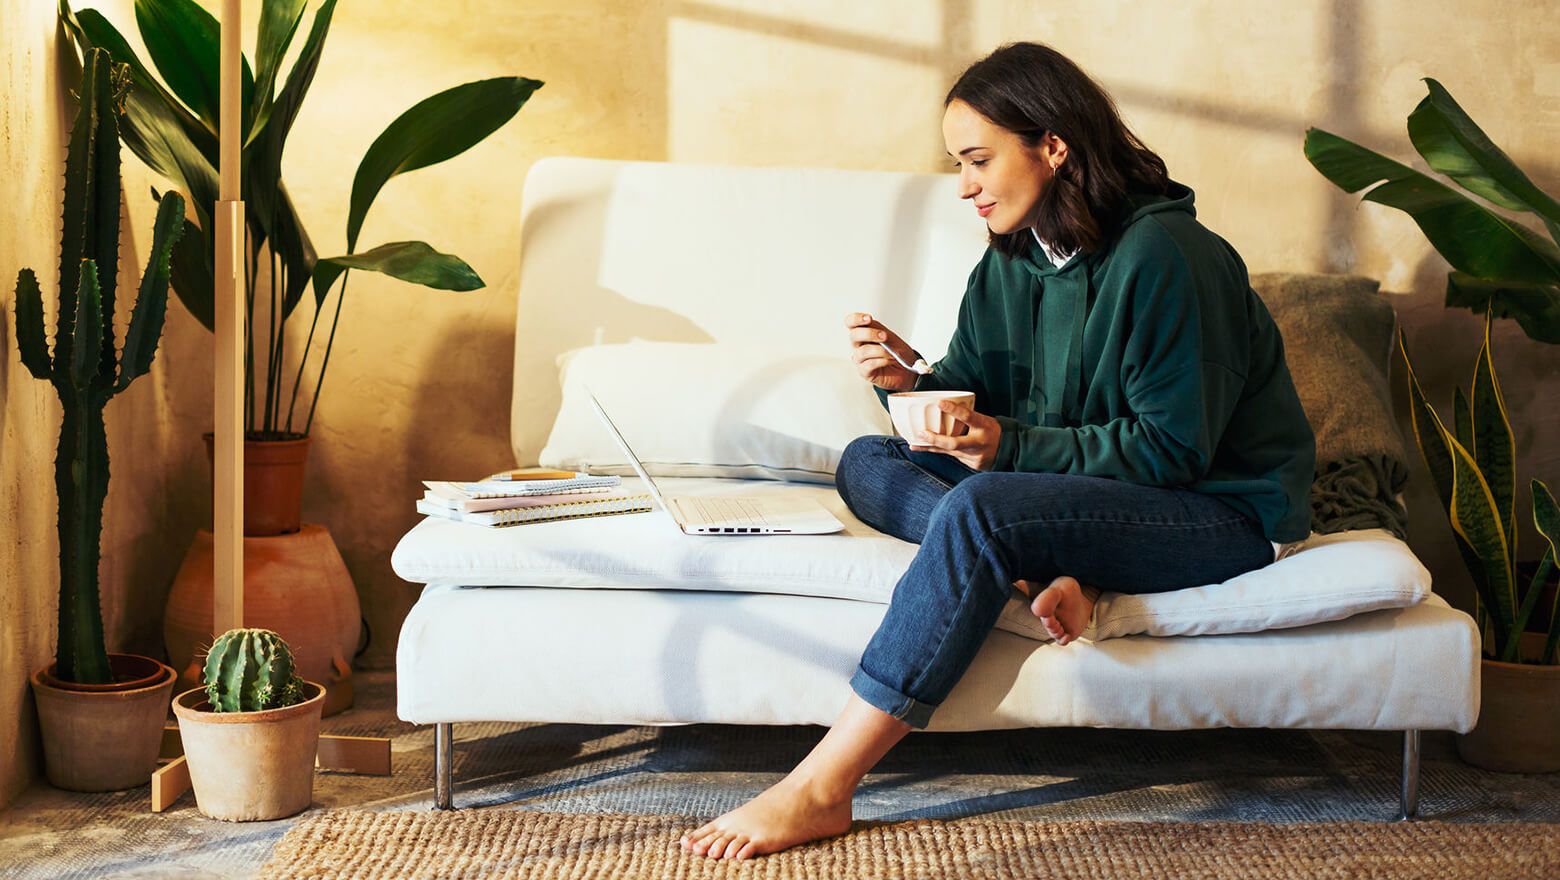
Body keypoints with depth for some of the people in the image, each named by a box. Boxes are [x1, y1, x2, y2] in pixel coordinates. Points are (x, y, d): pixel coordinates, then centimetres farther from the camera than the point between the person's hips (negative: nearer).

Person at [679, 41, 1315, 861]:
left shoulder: (1163, 255, -20)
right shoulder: (1012, 260, 5)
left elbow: (1172, 449, -20)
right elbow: (974, 395, 9)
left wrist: (1010, 445, -25)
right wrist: (912, 382, -14)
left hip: (1221, 508, -9)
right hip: (1081, 482, 9)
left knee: (979, 511, -33)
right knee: (866, 462, 0)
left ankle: (818, 792, -32)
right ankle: (1046, 574, -24)